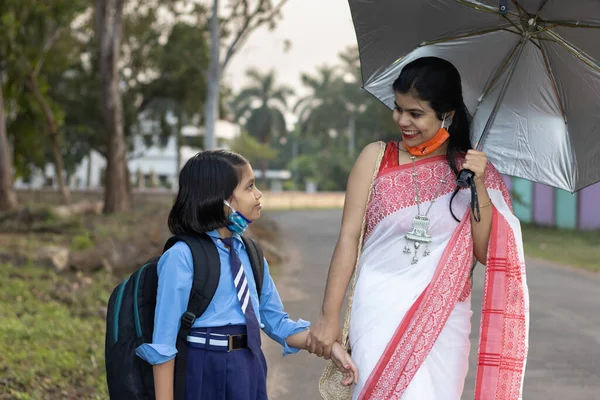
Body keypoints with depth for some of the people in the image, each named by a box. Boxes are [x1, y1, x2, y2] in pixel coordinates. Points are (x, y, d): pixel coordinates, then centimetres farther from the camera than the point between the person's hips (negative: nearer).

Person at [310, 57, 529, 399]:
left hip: (444, 317, 2)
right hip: (382, 310, -2)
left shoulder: (471, 169, 6)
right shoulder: (377, 157, 3)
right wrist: (330, 316, -4)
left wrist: (479, 186, -11)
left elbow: (487, 252, 0)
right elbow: (349, 236, 0)